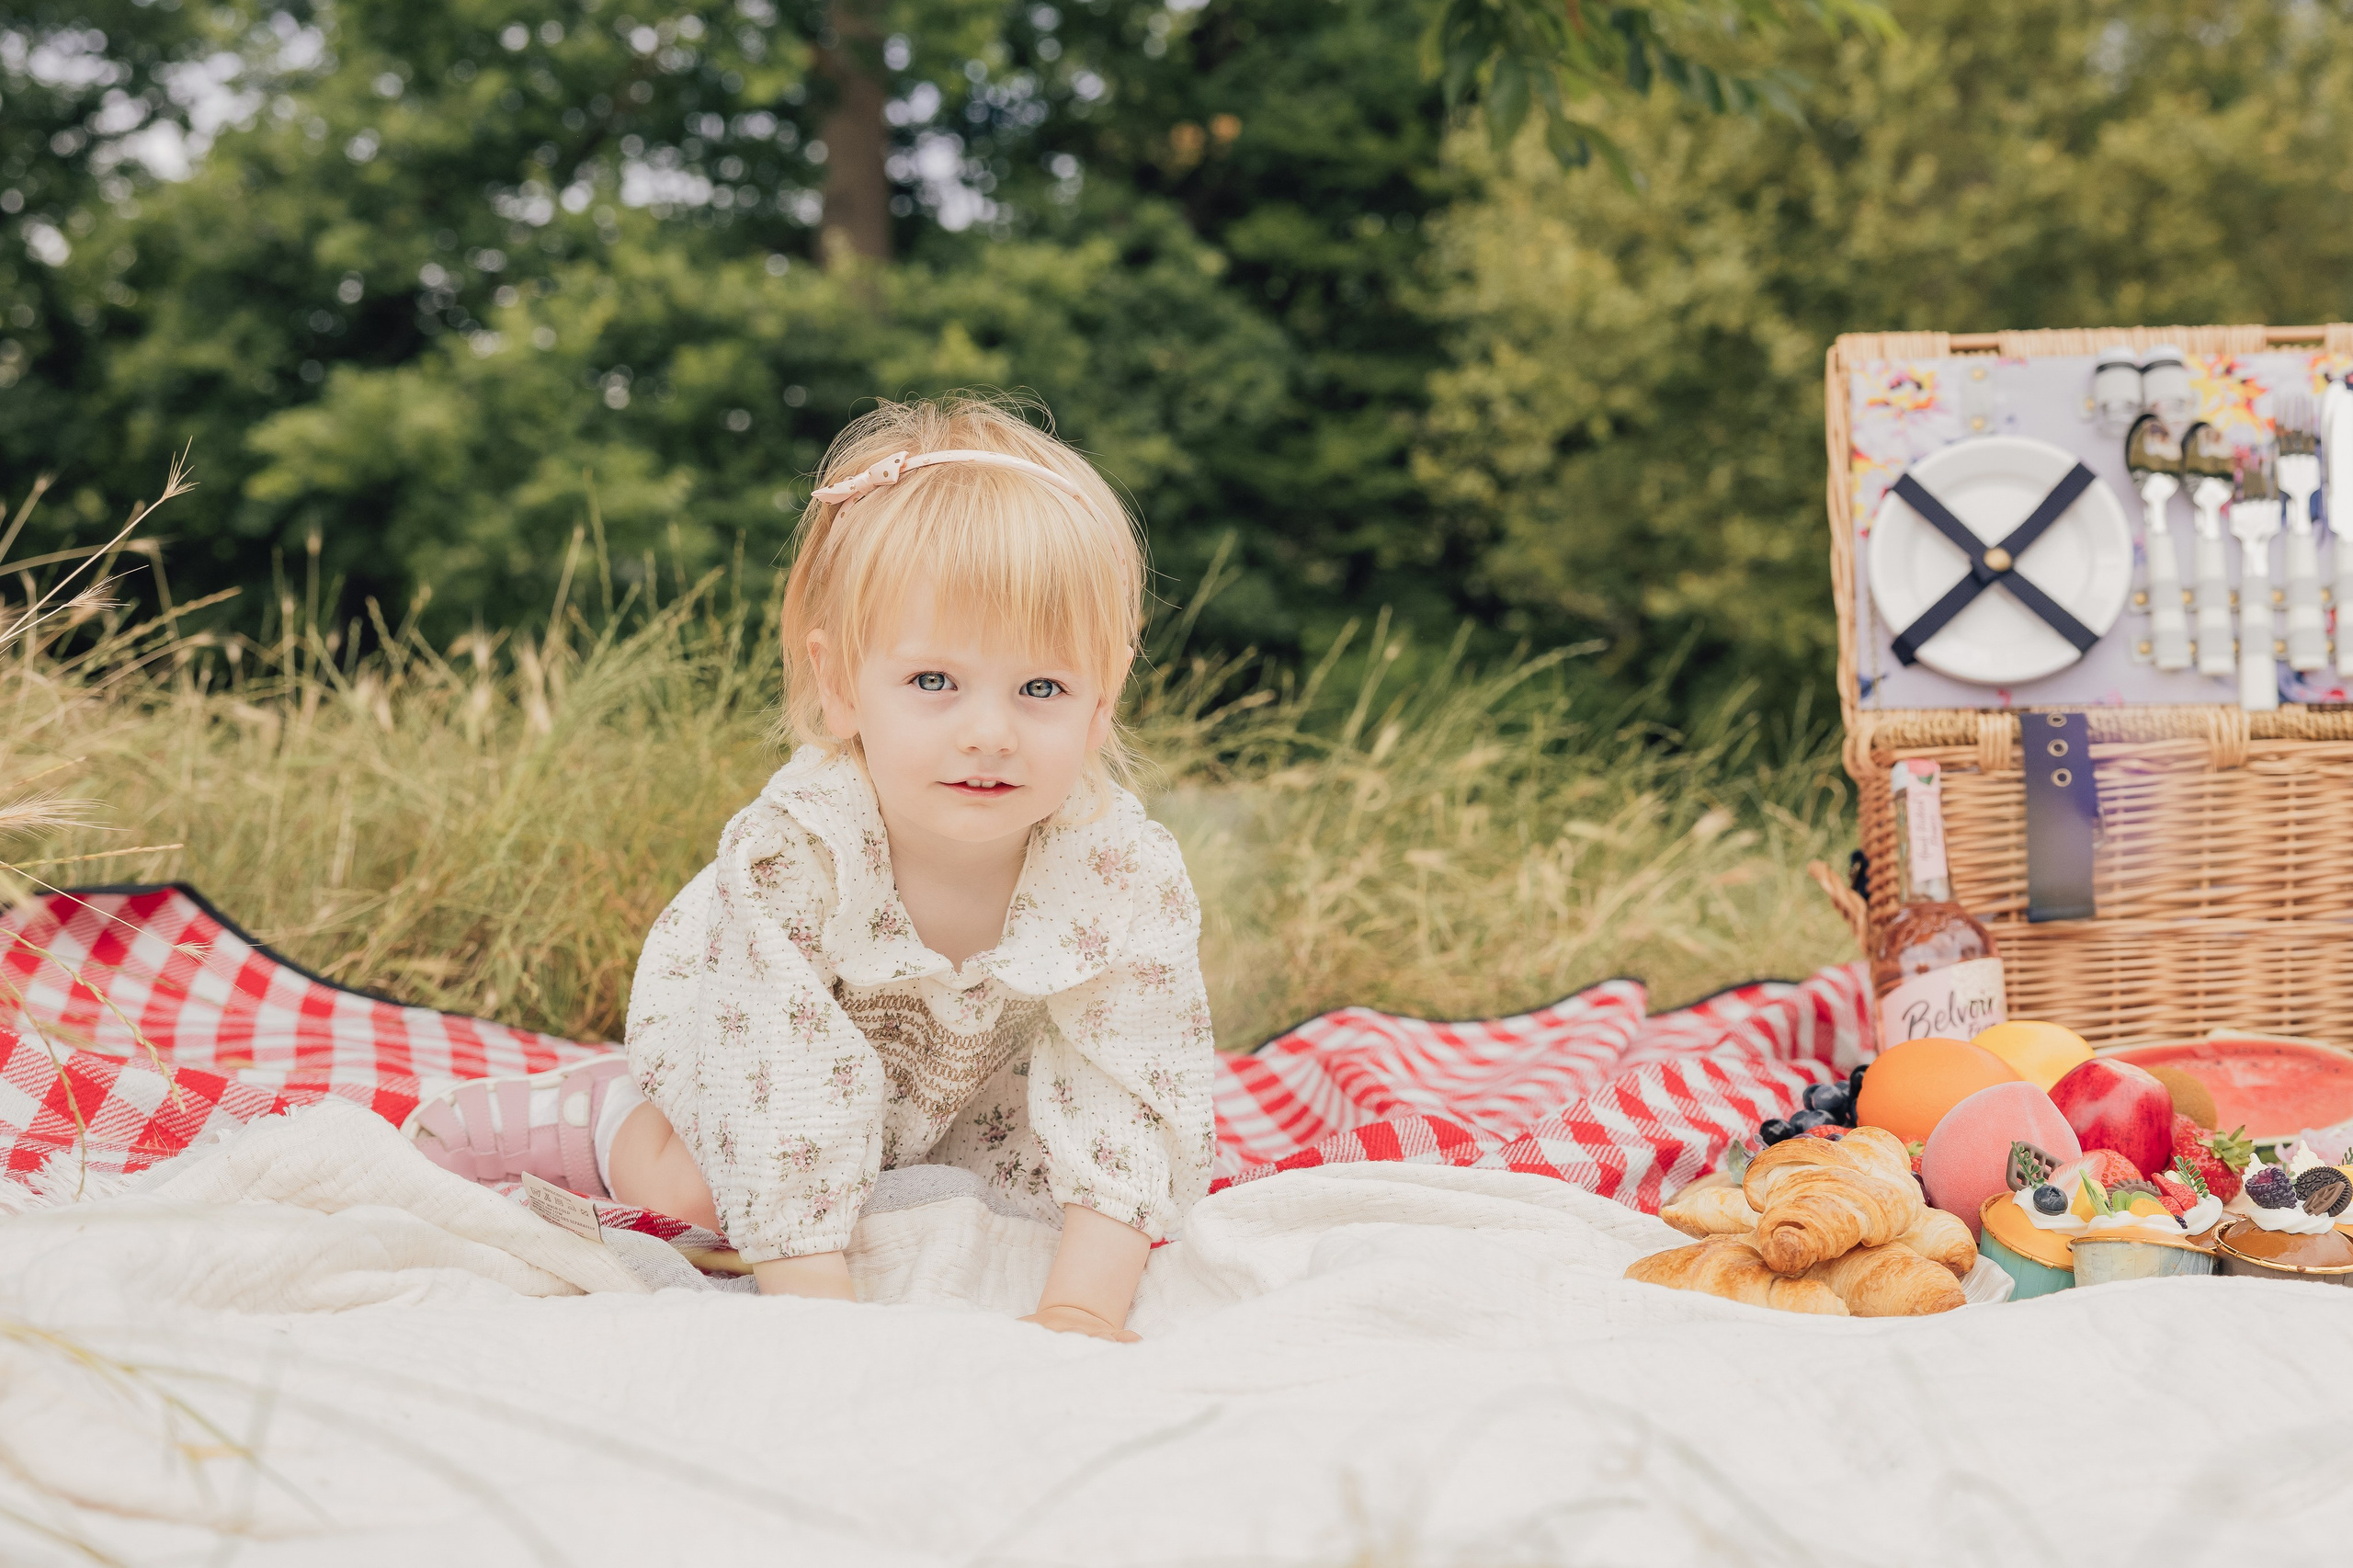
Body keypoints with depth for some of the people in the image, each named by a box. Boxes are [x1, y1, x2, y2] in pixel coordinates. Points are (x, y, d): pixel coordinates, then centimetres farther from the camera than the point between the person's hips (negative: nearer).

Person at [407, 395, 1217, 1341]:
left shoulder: (1129, 877, -34)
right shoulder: (792, 855, -41)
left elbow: (1135, 1103, -31)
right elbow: (784, 1094, -39)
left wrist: (1079, 1315, -40)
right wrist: (817, 1311, -42)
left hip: (976, 1076, 3)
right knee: (692, 1190, -19)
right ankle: (613, 1121, 10)